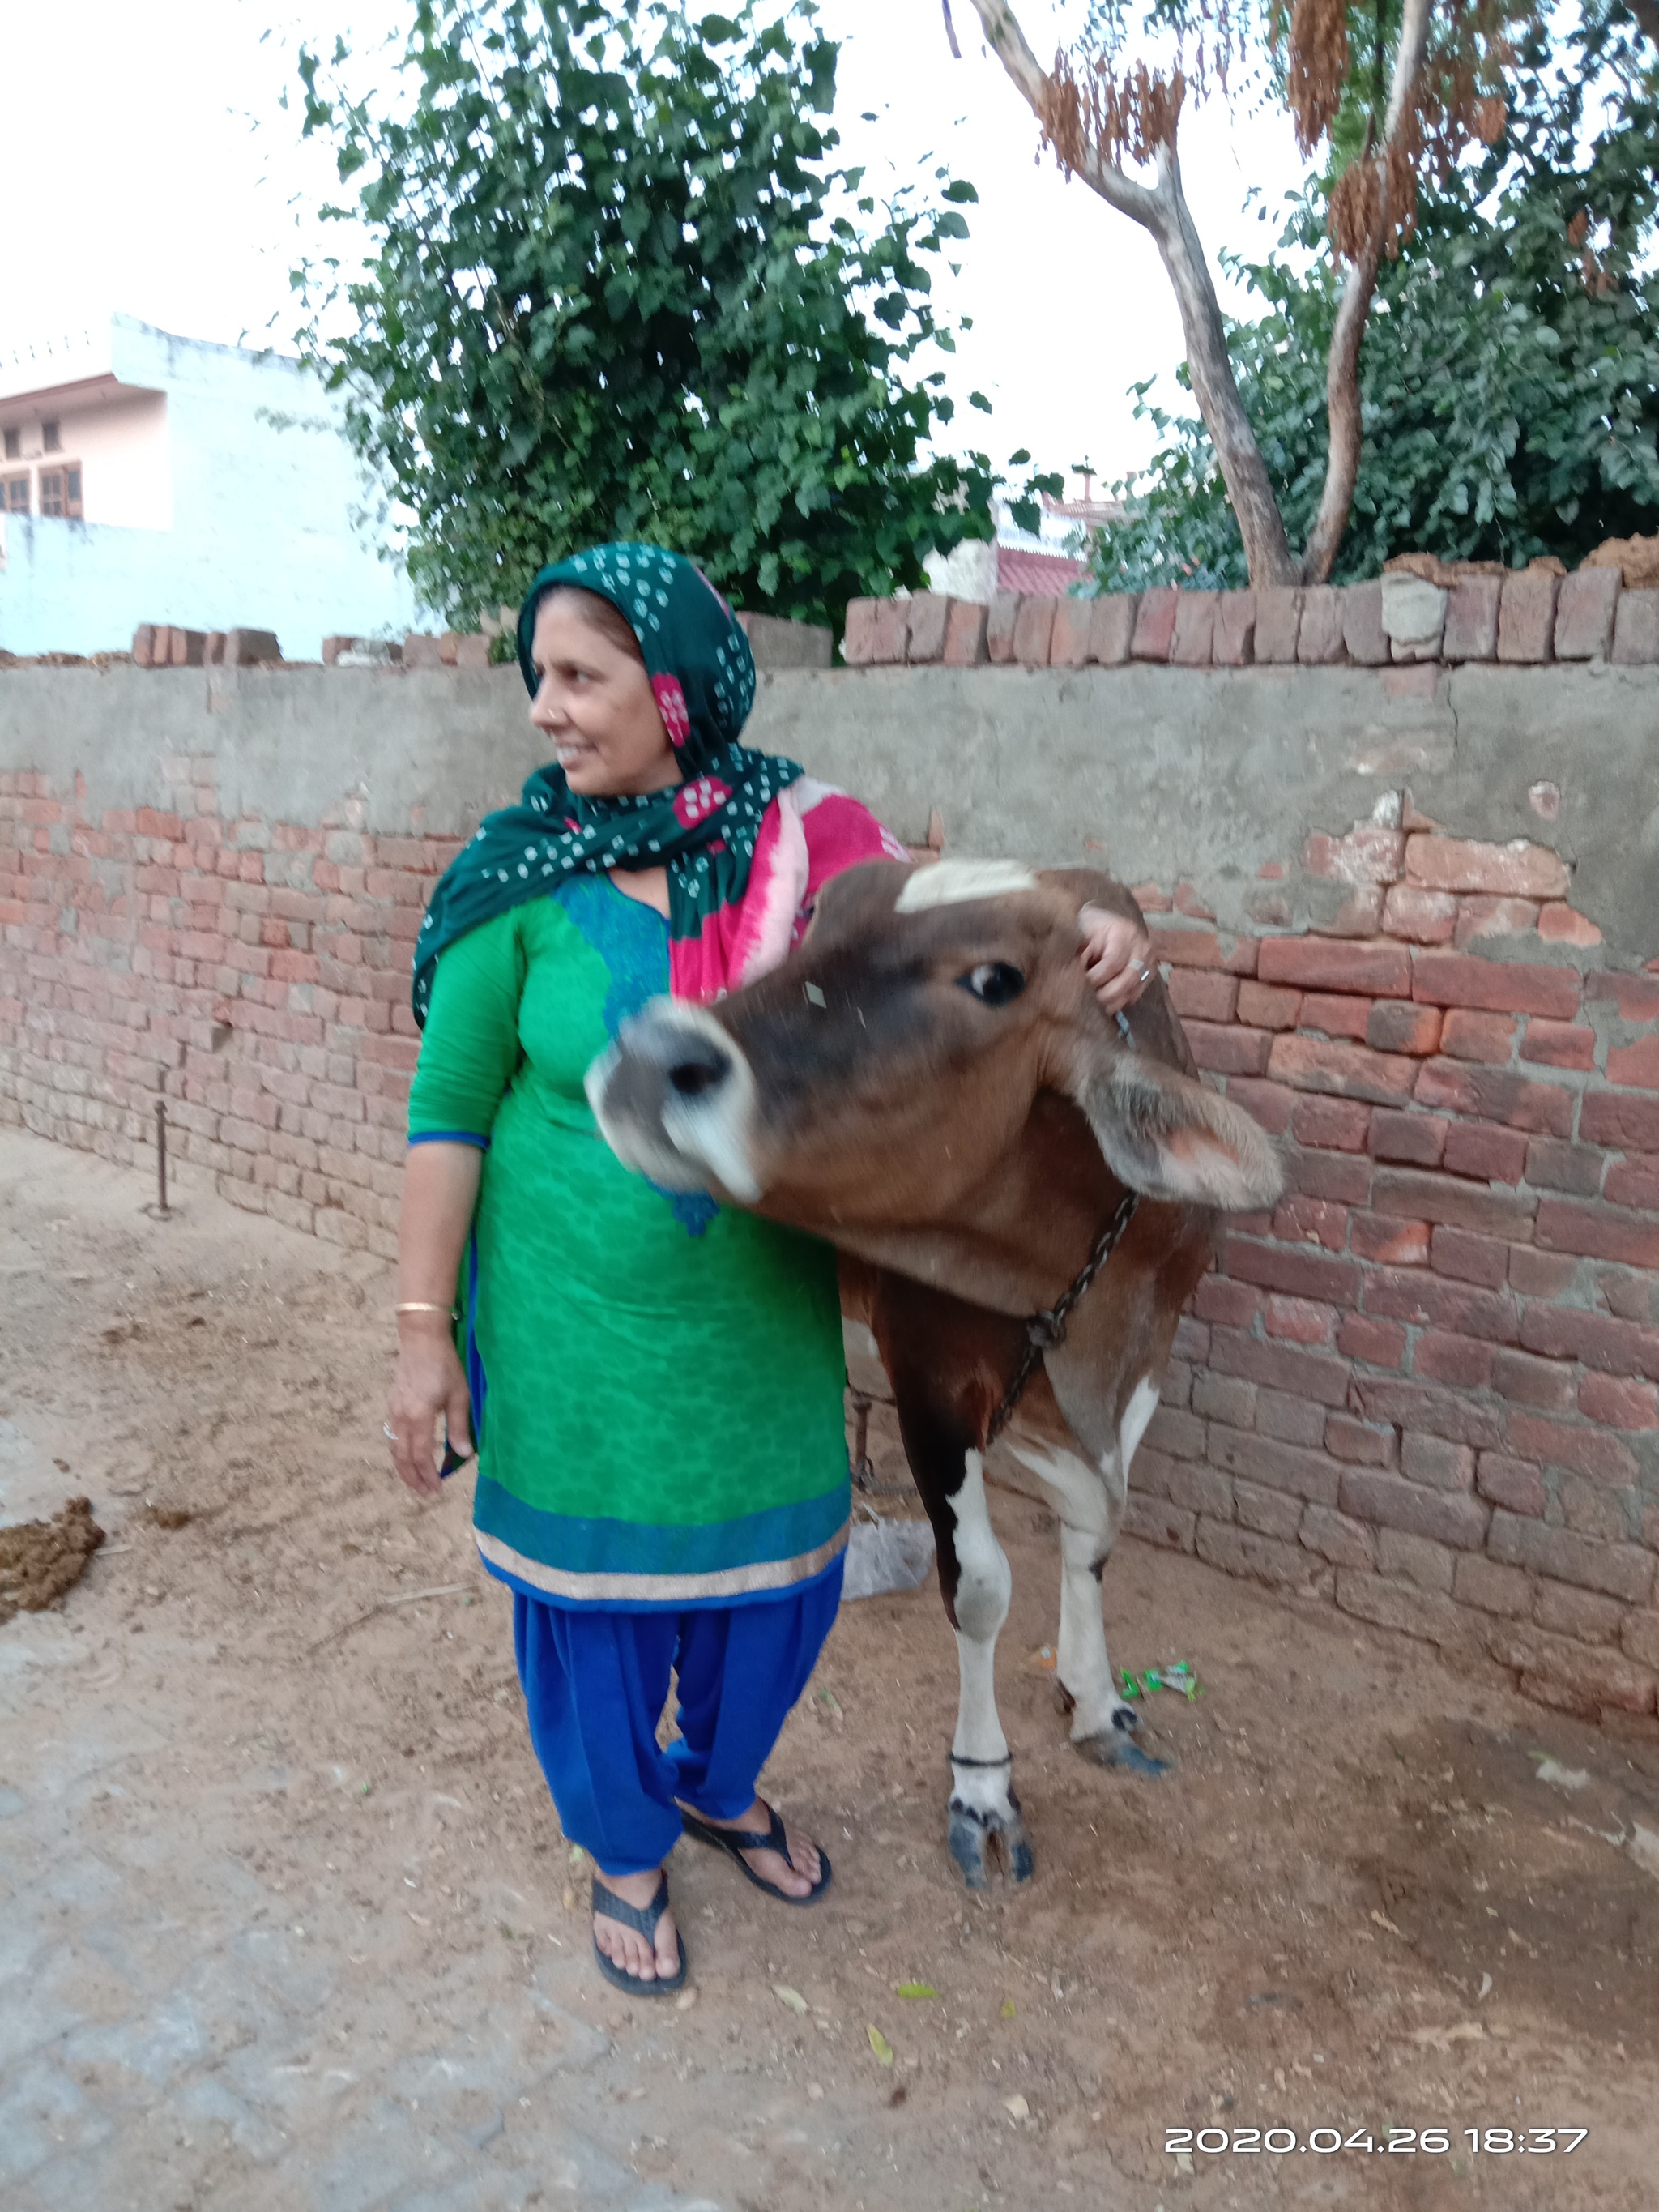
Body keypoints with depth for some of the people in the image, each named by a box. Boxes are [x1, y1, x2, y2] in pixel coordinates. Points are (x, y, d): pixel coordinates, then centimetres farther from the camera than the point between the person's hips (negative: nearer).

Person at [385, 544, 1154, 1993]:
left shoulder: (805, 842, -6)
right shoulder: (523, 879, -10)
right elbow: (449, 1112, -7)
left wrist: (1092, 940, -17)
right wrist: (425, 1332, -7)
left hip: (762, 1315, 3)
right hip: (573, 1326, -2)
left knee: (778, 1569, 18)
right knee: (593, 1580, 14)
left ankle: (721, 1784, 51)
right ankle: (626, 1849, 43)